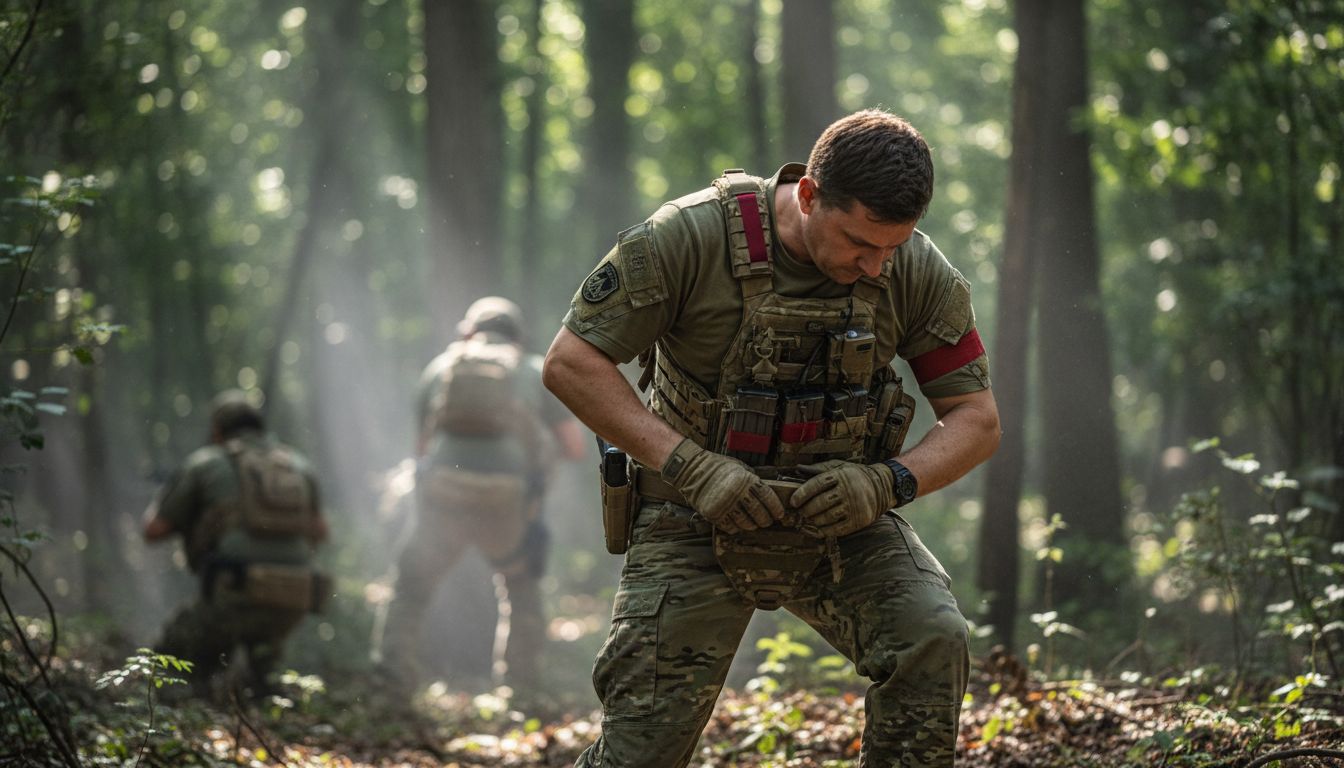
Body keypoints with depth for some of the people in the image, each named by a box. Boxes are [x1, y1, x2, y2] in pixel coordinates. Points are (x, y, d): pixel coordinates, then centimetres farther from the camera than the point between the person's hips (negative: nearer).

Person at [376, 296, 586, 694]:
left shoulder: (441, 367, 19)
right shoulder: (535, 371, 16)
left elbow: (421, 447, 24)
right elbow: (576, 446, 15)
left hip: (442, 493, 0)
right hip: (507, 497, 0)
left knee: (414, 581, 22)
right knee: (522, 586, 25)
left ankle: (393, 656, 11)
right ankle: (521, 674, 21)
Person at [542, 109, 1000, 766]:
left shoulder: (916, 271, -10)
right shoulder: (691, 237, -19)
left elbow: (977, 420, -2)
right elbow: (570, 362, -15)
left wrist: (886, 483, -22)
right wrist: (693, 466, -24)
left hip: (840, 517, 2)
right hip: (698, 521, -2)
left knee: (933, 641, -25)